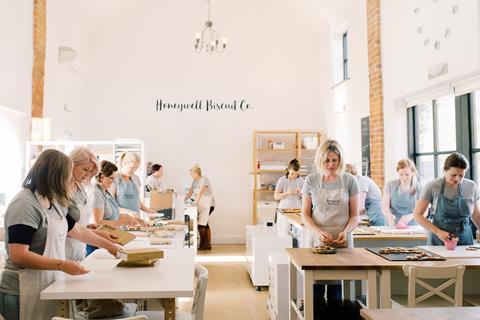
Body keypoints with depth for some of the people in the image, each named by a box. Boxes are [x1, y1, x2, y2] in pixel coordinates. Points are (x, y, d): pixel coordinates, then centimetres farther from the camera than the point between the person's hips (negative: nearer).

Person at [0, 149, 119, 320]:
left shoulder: (53, 202, 7)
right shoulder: (25, 204, -20)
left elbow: (78, 230, 19)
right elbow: (18, 256, -24)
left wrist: (109, 246, 23)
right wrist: (63, 265, -25)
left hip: (48, 286, 8)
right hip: (25, 293, -8)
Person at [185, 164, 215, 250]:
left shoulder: (204, 180, -15)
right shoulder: (194, 181, 10)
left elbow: (201, 192, -27)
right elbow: (190, 192, 7)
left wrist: (196, 202, -35)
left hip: (208, 204, -9)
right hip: (202, 205, 9)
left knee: (201, 224, -9)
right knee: (205, 224, 10)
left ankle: (203, 245, 0)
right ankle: (208, 245, 16)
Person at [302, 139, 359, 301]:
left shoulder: (349, 181, 1)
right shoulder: (311, 180, 2)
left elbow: (354, 215, 4)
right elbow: (305, 214, 3)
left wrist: (345, 232, -15)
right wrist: (318, 232, -14)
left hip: (342, 242, 0)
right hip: (318, 241, 0)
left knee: (336, 290, 1)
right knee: (316, 290, -2)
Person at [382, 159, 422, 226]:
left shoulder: (419, 187, 3)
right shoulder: (390, 185, 5)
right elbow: (385, 206, -2)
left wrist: (411, 216, -23)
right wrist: (389, 215, -25)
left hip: (412, 227, -1)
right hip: (392, 226, 1)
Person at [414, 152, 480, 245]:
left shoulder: (471, 187, -1)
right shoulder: (432, 186, -10)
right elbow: (417, 214, -7)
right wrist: (437, 231, -17)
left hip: (465, 241, 2)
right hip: (439, 241, -2)